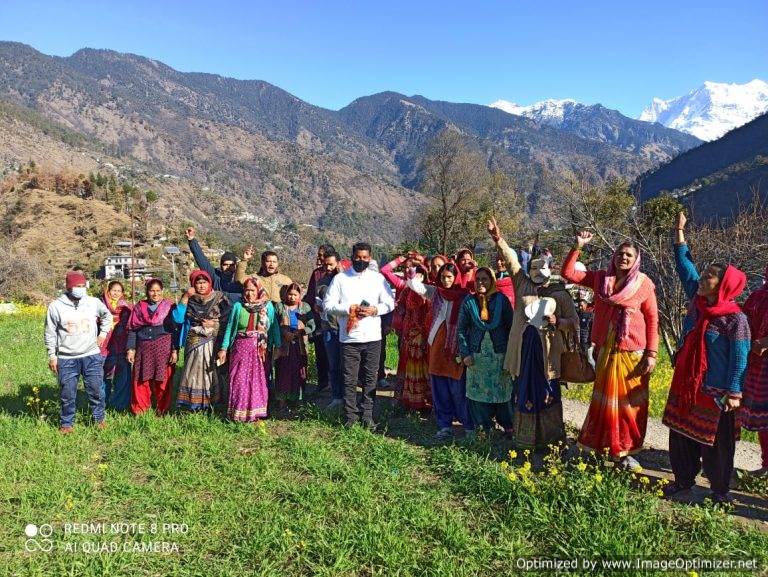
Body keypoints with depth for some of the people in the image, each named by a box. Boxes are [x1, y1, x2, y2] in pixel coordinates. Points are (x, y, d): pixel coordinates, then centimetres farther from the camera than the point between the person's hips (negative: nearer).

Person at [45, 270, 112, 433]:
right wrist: (52, 355, 2)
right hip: (66, 359, -1)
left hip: (92, 356, 1)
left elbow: (107, 316, 21)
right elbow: (50, 333, 3)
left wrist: (103, 332, 11)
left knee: (96, 390, 7)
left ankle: (99, 418, 24)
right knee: (67, 393, 5)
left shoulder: (94, 302, -1)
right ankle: (66, 423, 22)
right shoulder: (56, 306, -5)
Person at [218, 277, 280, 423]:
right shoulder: (238, 306, 2)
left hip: (260, 349, 0)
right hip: (241, 348, 0)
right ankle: (239, 413, 10)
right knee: (239, 380, -1)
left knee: (258, 380, 2)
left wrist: (277, 346, -3)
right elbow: (229, 328, 5)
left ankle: (255, 413, 14)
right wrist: (224, 349, 1)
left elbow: (274, 327, 3)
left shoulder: (267, 306, 3)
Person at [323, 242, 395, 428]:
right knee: (349, 380, 3)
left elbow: (390, 303, 7)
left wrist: (375, 310, -11)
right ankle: (350, 416, 14)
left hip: (373, 337, 1)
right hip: (349, 338, -1)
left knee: (370, 379, 7)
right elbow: (328, 304, -1)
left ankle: (367, 416, 17)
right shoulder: (340, 278, 3)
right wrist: (348, 309, -13)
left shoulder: (378, 278, 8)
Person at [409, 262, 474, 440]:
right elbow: (413, 284, 7)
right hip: (437, 344, 4)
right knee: (439, 389, 8)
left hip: (456, 346, -4)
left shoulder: (464, 297, -5)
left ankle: (469, 426, 12)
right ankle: (445, 425, 18)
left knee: (459, 389, -2)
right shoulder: (434, 292, 8)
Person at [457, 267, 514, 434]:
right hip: (477, 355, 1)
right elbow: (461, 329, 1)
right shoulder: (469, 301, 0)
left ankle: (508, 425, 16)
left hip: (500, 354, -1)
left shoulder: (501, 300, -1)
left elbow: (510, 326, 1)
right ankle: (484, 426, 17)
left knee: (502, 390, 3)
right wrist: (465, 353, -6)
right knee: (479, 391, 4)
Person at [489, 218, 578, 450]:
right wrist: (499, 241, -10)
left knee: (548, 394, 3)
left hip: (547, 351, -2)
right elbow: (512, 261, 1)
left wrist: (558, 322, -14)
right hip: (524, 349, 2)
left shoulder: (561, 295, 5)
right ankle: (524, 438, 18)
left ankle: (551, 439, 14)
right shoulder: (523, 285, 11)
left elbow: (574, 323, 6)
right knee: (524, 393, 8)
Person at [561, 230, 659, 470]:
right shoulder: (600, 278, 4)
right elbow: (568, 273, 3)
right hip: (605, 351, 3)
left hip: (632, 353, -2)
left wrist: (652, 354, -8)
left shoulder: (644, 284, -4)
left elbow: (652, 320, -4)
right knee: (605, 400, 11)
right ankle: (601, 446, 25)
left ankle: (624, 451, 19)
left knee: (629, 403, 6)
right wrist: (578, 247, -8)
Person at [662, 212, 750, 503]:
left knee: (716, 441, 7)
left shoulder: (735, 319, -16)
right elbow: (685, 266, 8)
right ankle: (684, 478, 32)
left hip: (715, 392, -6)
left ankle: (720, 489, 24)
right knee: (681, 433, 15)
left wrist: (734, 393, -15)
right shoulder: (697, 301, 0)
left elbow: (739, 360, -14)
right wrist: (679, 233, 7)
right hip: (685, 384, 7)